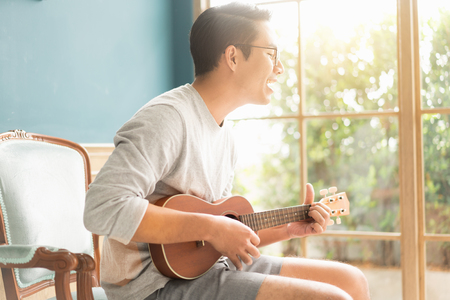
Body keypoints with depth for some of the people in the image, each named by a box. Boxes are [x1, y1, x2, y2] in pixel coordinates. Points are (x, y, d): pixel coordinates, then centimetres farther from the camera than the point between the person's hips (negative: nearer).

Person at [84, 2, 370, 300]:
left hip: (206, 264, 9)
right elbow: (103, 209, -29)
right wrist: (211, 228, -24)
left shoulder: (224, 136, 14)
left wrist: (290, 229, 7)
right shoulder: (167, 117, -17)